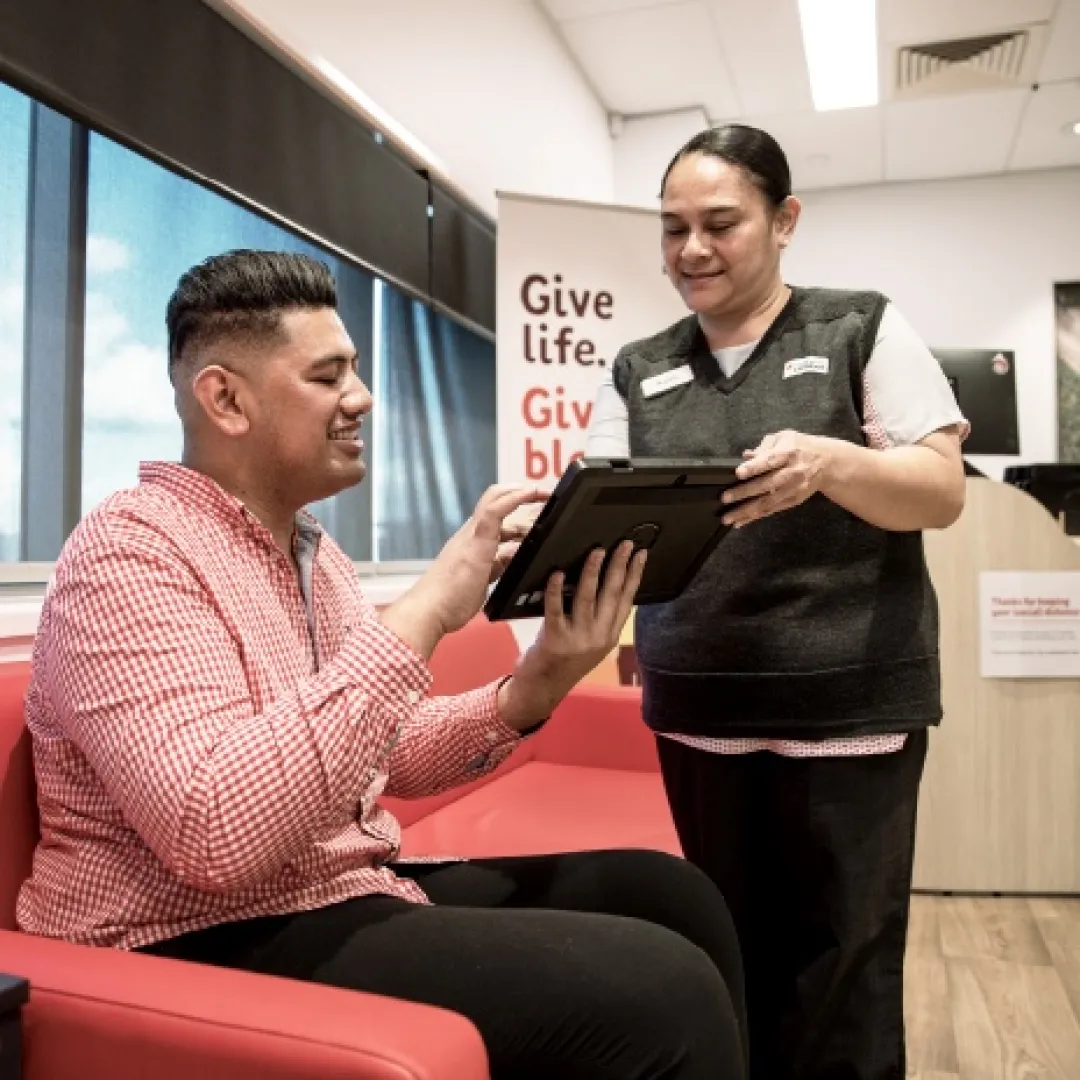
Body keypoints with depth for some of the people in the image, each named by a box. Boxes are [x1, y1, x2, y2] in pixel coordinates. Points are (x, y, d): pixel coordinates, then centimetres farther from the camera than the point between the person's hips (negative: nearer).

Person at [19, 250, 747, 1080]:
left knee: (671, 893, 2)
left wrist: (533, 689, -5)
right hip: (224, 948, -8)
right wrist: (420, 616, -29)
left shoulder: (315, 553, 11)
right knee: (660, 992, -22)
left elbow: (395, 755, 13)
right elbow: (214, 835, -31)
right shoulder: (130, 551, -16)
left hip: (353, 896, 9)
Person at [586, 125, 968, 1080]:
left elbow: (942, 491, -5)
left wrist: (828, 463, -25)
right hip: (698, 705, 3)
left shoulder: (865, 330, 2)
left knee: (842, 962, 4)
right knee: (734, 950, 13)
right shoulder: (637, 373, 11)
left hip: (850, 700, -3)